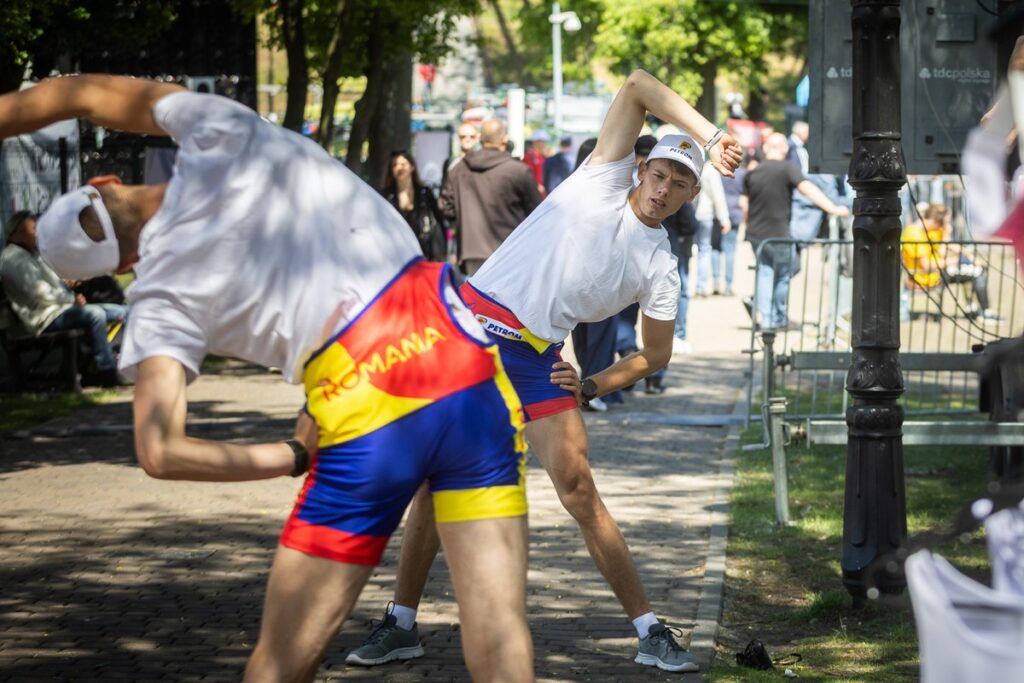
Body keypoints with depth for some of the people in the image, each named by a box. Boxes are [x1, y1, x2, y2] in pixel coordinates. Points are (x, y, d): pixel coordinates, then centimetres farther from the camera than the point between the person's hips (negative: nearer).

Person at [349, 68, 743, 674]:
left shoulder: (660, 266, 6)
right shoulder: (605, 179, 3)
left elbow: (656, 355, 13)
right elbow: (639, 85, -3)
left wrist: (591, 388, 0)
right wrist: (711, 135, -13)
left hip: (537, 361, 0)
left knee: (578, 487, -10)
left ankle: (651, 631, -4)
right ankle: (402, 621, 13)